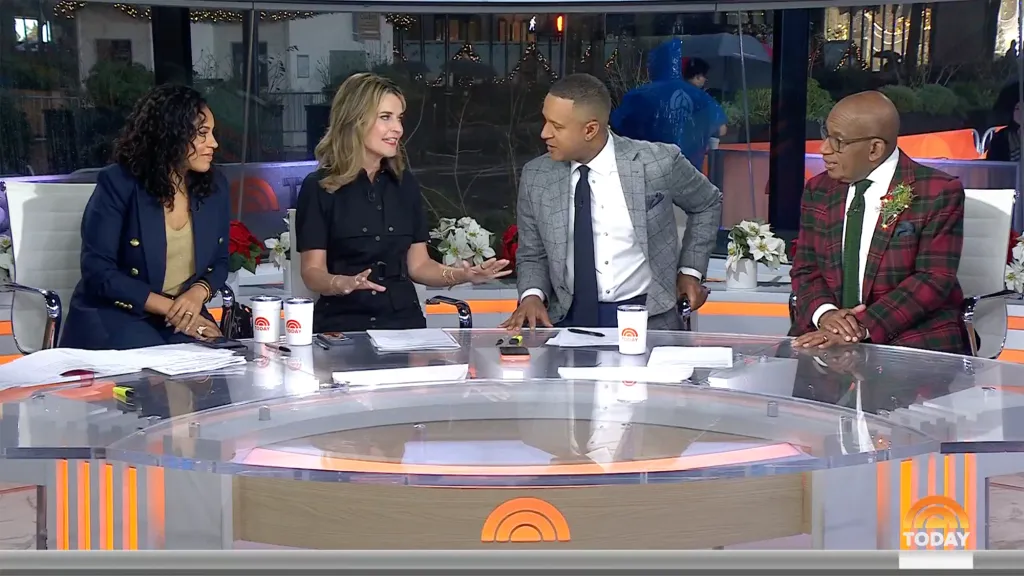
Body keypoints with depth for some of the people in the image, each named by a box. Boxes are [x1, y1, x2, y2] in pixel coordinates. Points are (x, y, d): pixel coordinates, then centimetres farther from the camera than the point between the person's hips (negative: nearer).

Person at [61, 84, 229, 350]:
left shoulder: (214, 186, 4)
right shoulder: (118, 183, -11)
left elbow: (219, 261, 12)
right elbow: (98, 271, -14)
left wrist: (198, 293, -12)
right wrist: (170, 308, -19)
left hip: (184, 316, 4)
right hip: (114, 316, -4)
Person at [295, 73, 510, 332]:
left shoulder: (405, 183, 11)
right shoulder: (319, 187, -2)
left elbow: (418, 264, 13)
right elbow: (313, 272, -4)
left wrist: (463, 274, -4)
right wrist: (344, 283, -24)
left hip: (404, 322, 3)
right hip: (342, 326, -3)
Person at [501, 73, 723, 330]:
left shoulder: (657, 163, -7)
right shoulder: (535, 177, -1)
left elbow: (708, 204, 13)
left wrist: (691, 270, 6)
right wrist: (532, 295, -9)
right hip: (570, 319, 2)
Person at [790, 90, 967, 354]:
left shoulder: (939, 193, -5)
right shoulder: (818, 191, 11)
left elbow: (934, 279, -11)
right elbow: (806, 270, 10)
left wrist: (865, 326, -21)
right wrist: (824, 313, -12)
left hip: (913, 338, -4)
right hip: (828, 333, 4)